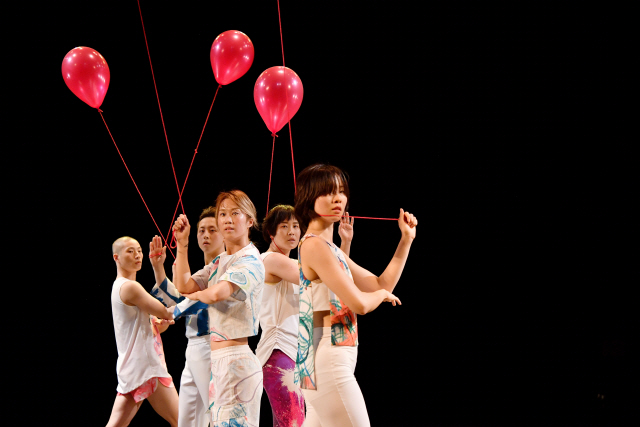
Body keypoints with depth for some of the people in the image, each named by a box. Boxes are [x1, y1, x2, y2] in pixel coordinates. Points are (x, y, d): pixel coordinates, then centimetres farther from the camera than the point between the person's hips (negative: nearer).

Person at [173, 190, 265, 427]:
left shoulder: (251, 261, -10)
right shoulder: (219, 261, 18)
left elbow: (217, 294, -23)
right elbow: (184, 287, 11)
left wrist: (197, 294, 0)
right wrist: (182, 244, 7)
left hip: (236, 357, -9)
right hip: (216, 358, 9)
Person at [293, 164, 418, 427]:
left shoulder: (331, 249, 18)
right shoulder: (314, 245, -13)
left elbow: (381, 284, 22)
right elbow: (359, 303, -18)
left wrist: (406, 239, 21)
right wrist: (382, 294, 3)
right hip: (329, 364, -10)